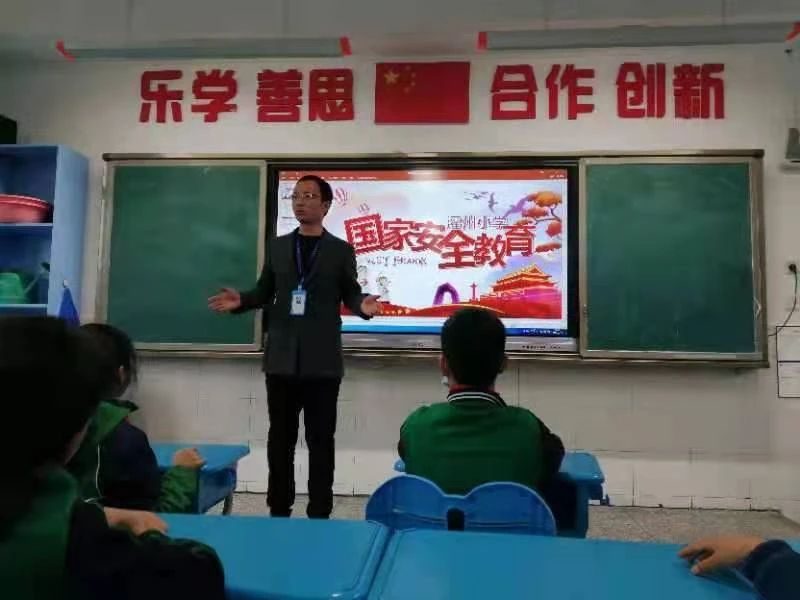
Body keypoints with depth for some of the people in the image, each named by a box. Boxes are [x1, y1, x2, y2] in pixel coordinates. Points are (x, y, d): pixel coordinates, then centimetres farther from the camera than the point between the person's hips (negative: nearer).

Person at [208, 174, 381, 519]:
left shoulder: (341, 250, 3)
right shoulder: (277, 246, 11)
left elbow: (350, 295, 2)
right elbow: (265, 291, 12)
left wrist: (364, 305, -20)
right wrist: (240, 300, -7)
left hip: (322, 361, -2)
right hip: (282, 358, 3)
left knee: (320, 440, 4)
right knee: (280, 438, 11)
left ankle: (319, 513, 14)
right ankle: (279, 510, 23)